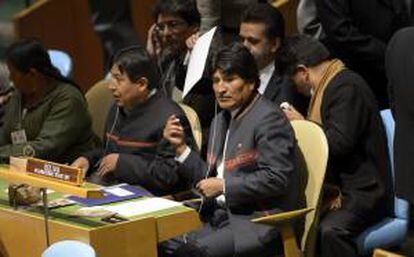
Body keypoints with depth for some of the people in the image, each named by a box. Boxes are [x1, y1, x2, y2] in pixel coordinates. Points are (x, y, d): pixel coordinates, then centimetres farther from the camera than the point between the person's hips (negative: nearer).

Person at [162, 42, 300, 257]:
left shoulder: (269, 118, -9)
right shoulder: (220, 121, 19)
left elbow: (276, 179, -17)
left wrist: (224, 186, -13)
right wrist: (181, 147, 9)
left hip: (259, 220, -8)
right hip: (220, 216, 8)